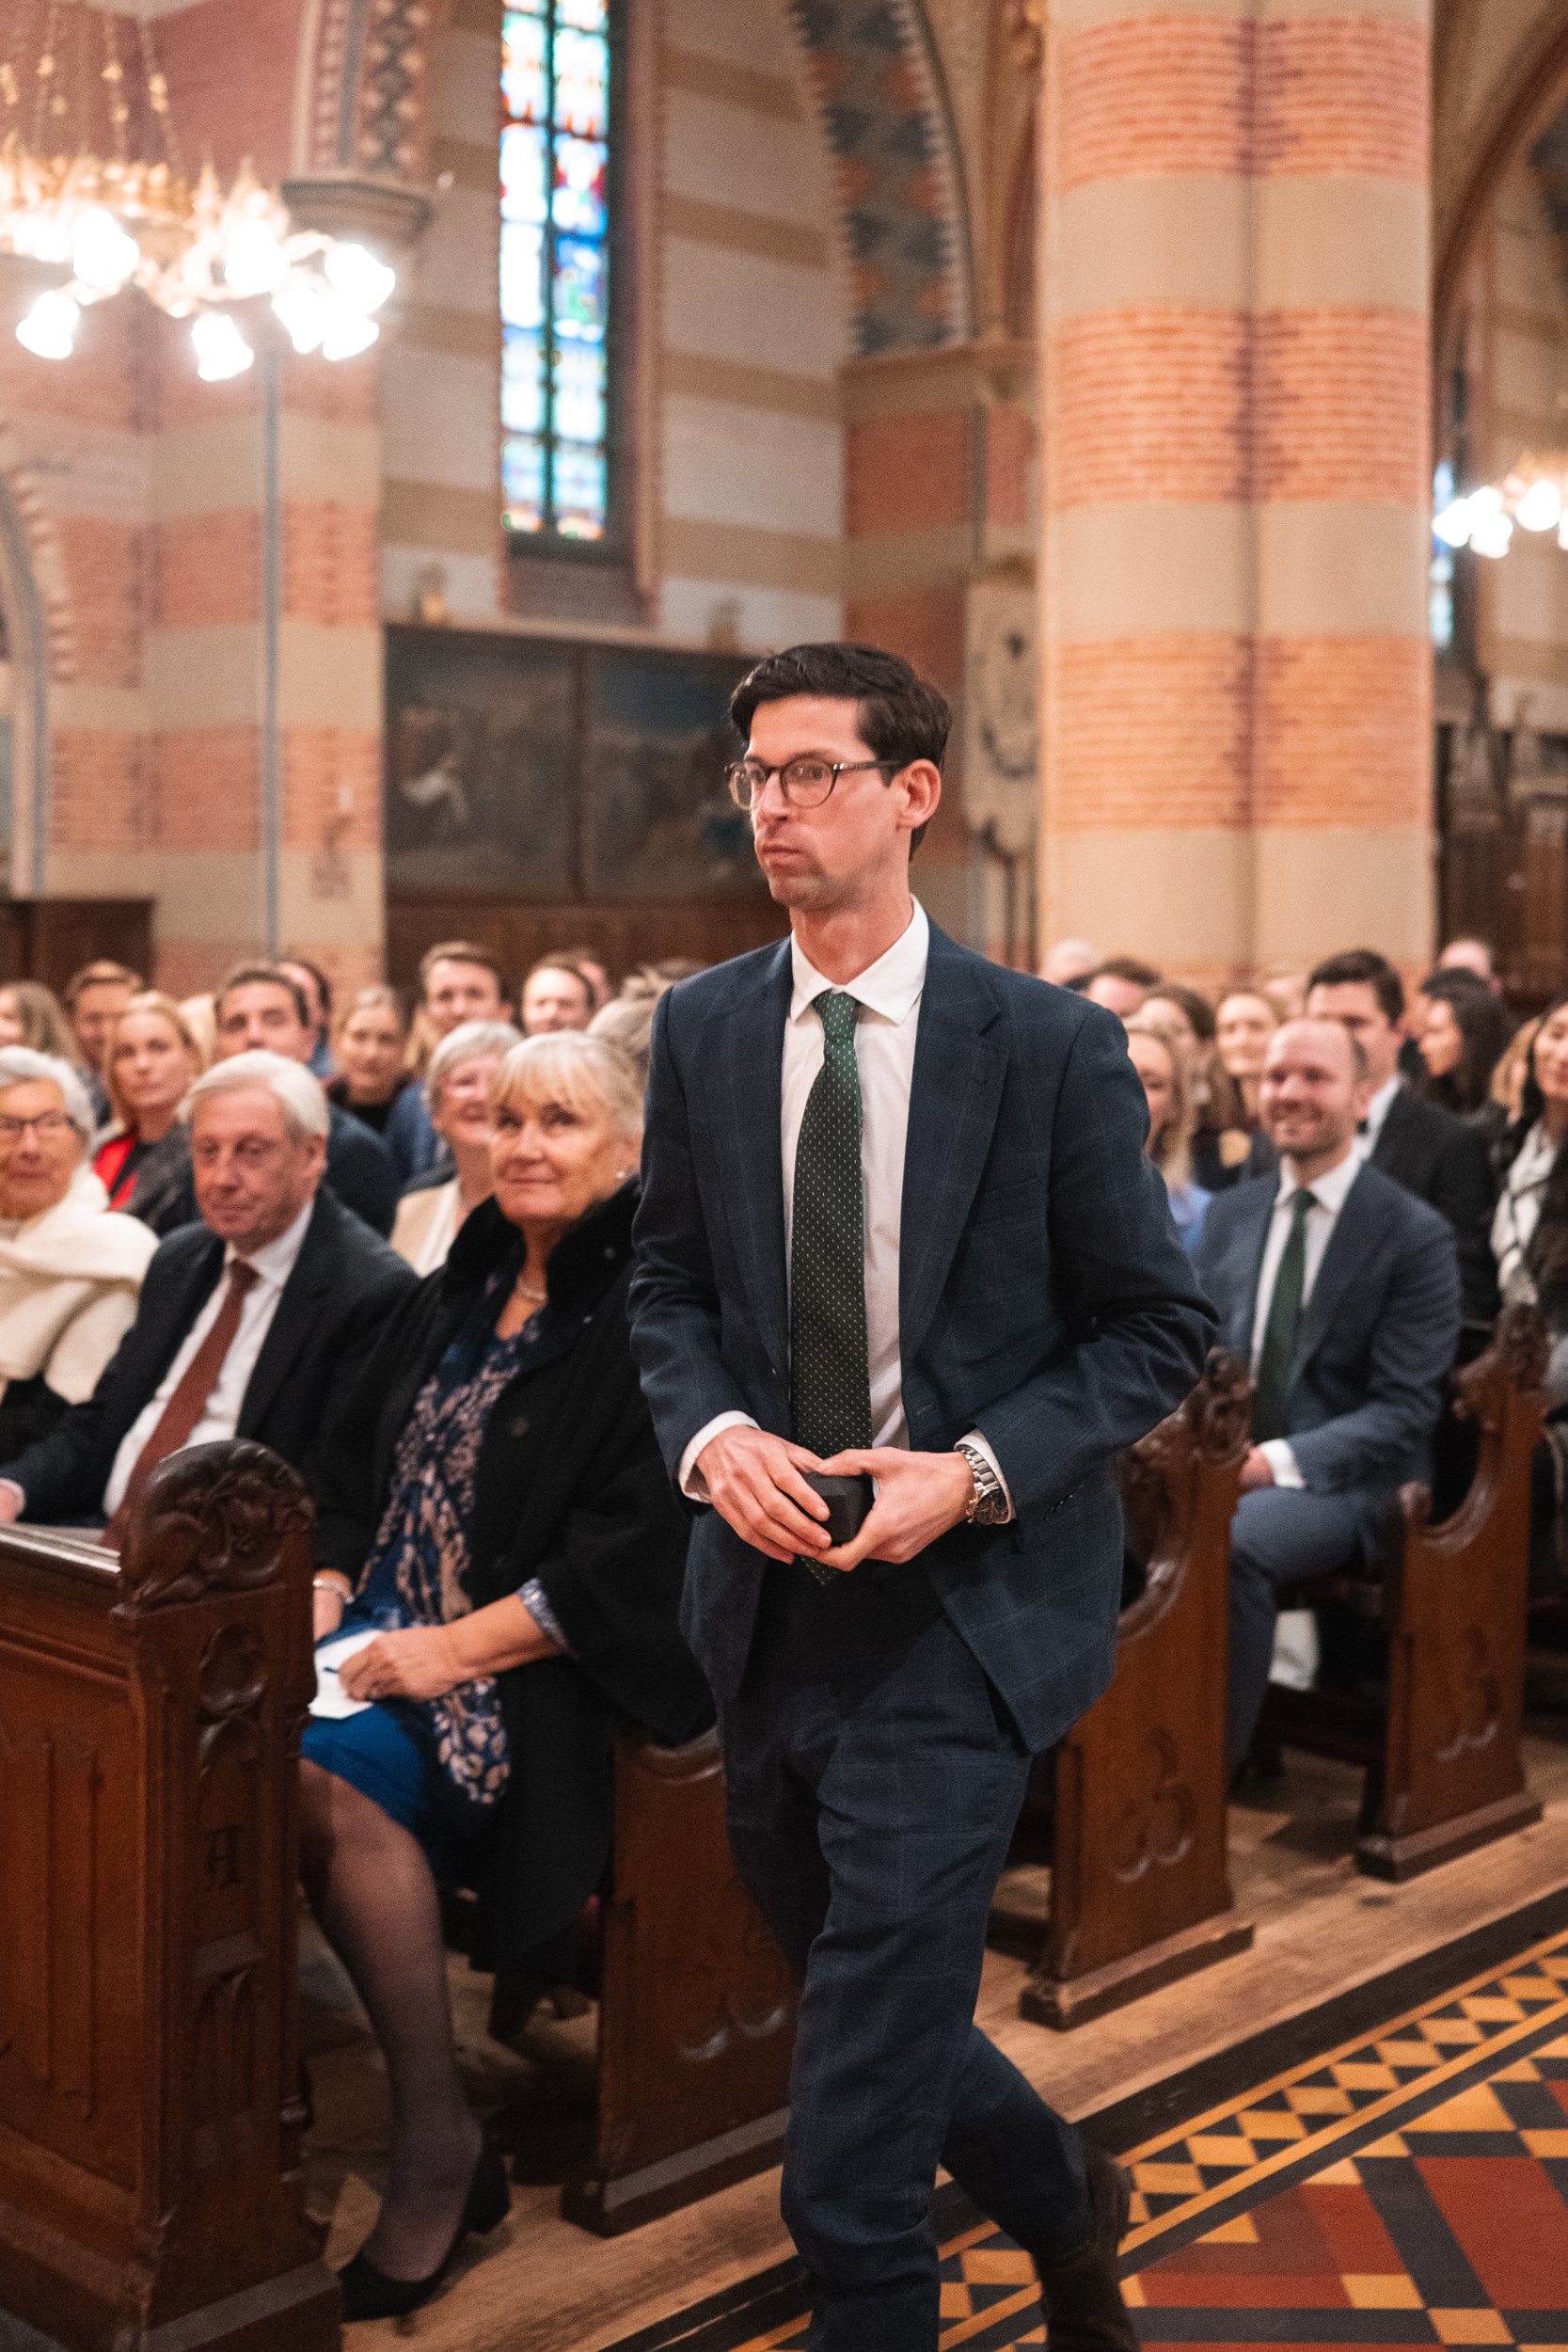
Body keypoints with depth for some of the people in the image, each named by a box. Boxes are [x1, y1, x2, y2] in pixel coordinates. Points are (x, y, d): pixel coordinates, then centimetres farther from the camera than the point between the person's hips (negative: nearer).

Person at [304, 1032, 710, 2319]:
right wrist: (325, 1588, 1)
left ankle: (438, 2141, -14)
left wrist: (457, 1648, -19)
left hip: (558, 1672, -6)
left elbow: (643, 1545, -16)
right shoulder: (459, 1292, 16)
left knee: (330, 1773, -30)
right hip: (397, 1635, 7)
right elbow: (362, 1465, 20)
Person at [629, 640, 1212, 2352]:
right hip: (768, 1595, 5)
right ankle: (1063, 2201, 49)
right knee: (854, 1993, 22)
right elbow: (669, 1286, 11)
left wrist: (979, 1470, -17)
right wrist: (712, 1431, -10)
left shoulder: (1054, 1047, -8)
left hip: (960, 1603, -5)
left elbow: (1155, 1326, -3)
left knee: (850, 2156, -5)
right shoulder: (703, 1030, 4)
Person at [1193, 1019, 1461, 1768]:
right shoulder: (1229, 1214, 12)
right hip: (1222, 1462, 5)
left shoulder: (1415, 1234, -5)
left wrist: (1279, 1460, -21)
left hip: (1341, 1481, -5)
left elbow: (1406, 1409, -10)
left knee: (1233, 1539, -36)